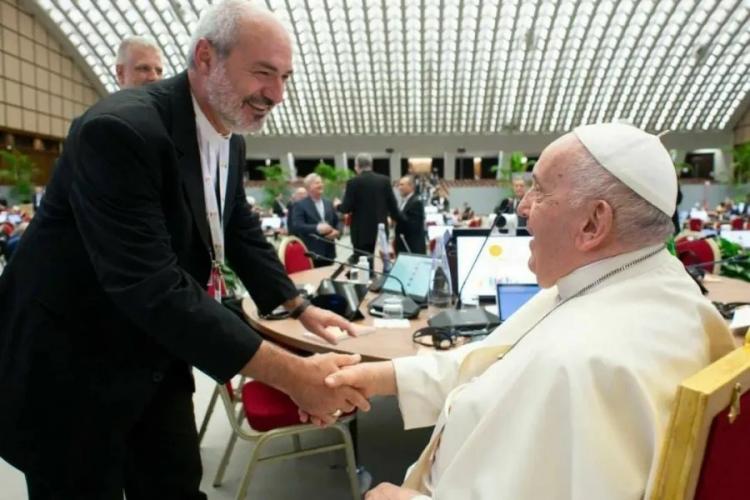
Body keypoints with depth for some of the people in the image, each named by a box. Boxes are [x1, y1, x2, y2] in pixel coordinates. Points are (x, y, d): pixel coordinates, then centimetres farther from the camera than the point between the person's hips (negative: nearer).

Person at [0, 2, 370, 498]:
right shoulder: (121, 130, -28)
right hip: (69, 367, -7)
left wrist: (301, 308, 6)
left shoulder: (230, 141, 0)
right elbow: (150, 286, -36)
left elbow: (243, 233, 13)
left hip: (155, 356, 8)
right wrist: (292, 374, -38)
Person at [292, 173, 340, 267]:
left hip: (328, 251, 6)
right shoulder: (300, 205, -2)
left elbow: (337, 222, 18)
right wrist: (317, 228, -25)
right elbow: (297, 226, -14)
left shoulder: (328, 203, 17)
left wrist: (336, 231, -5)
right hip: (310, 252, -6)